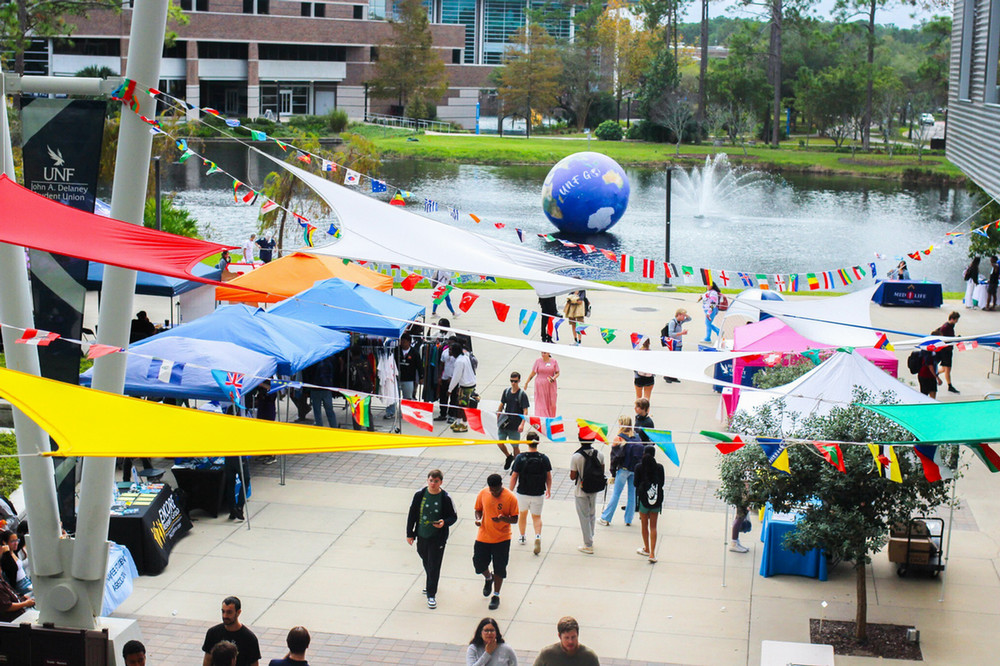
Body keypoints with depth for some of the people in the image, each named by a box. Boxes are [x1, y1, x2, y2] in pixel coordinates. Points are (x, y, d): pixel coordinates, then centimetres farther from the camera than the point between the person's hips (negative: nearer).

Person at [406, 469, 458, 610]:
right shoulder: (419, 494, -6)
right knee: (426, 562, 21)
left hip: (437, 538, -3)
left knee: (434, 566, -2)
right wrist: (409, 533, 4)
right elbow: (412, 514, 3)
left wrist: (444, 522, -24)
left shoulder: (446, 498, -12)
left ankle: (431, 594, 9)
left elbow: (454, 517, -3)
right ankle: (430, 583, 46)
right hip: (421, 535, 3)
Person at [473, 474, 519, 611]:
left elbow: (515, 519, -9)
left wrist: (503, 518, -29)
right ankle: (489, 578, 41)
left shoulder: (510, 498, -14)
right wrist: (478, 518, -13)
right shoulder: (483, 494, -5)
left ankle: (496, 596, 23)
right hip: (483, 537, 3)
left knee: (499, 568, 5)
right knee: (478, 563, 6)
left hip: (502, 539, -3)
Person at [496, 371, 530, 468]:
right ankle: (508, 456, 31)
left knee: (515, 446, 5)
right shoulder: (506, 391, 3)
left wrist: (522, 424, -24)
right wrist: (497, 419, 12)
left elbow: (525, 411, -13)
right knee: (500, 443, 3)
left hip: (515, 426, -4)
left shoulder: (522, 395, -11)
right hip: (504, 423, 4)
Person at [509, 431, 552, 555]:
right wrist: (549, 489, 19)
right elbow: (549, 477, 2)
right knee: (536, 516, 14)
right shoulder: (544, 458, -9)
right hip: (538, 494, 0)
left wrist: (510, 491, 5)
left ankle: (522, 537, 37)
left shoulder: (520, 458, -14)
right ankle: (538, 536, -11)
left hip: (523, 493, 0)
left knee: (522, 514, 23)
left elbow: (514, 477, -9)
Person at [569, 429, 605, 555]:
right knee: (592, 514, 23)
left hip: (581, 491, -4)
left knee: (584, 517, 7)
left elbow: (573, 476, -17)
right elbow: (602, 473, 2)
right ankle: (590, 537, 38)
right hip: (594, 491, 4)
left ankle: (588, 545, 12)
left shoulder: (576, 457, -21)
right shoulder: (599, 454, -9)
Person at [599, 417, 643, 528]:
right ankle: (628, 520, 18)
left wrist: (613, 473, -1)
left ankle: (605, 518, 11)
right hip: (636, 470, 4)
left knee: (615, 494, 4)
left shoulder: (619, 438, -10)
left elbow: (615, 456, -9)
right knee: (632, 494, 11)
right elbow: (641, 453, 5)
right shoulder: (637, 437, 2)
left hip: (623, 469, -4)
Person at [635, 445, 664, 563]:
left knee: (644, 525, 16)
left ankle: (647, 549, 29)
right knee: (653, 527, 5)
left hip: (643, 498, -1)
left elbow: (636, 483, -2)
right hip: (656, 499, 1)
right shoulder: (659, 467, -5)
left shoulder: (639, 467, -8)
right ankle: (652, 553, -2)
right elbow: (662, 483, 4)